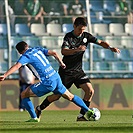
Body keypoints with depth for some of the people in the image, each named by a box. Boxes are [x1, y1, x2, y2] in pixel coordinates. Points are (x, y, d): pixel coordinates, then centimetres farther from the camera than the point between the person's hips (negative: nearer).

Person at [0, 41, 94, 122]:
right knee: (70, 96, 25)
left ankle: (34, 118, 1)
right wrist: (62, 63, 25)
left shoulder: (26, 56, -4)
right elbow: (54, 53, 11)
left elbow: (17, 66, -20)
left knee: (24, 95, 4)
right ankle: (88, 111, 26)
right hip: (56, 78, 7)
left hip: (47, 82, -7)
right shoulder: (38, 49, 16)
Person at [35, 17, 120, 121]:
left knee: (90, 90, -12)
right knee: (57, 95, -2)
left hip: (78, 70, 5)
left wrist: (110, 48, -12)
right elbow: (63, 51, -27)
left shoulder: (86, 36, 2)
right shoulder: (68, 37, -13)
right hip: (66, 71, -5)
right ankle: (39, 109, 21)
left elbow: (100, 42, 7)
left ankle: (81, 116, -5)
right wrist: (77, 49, -42)